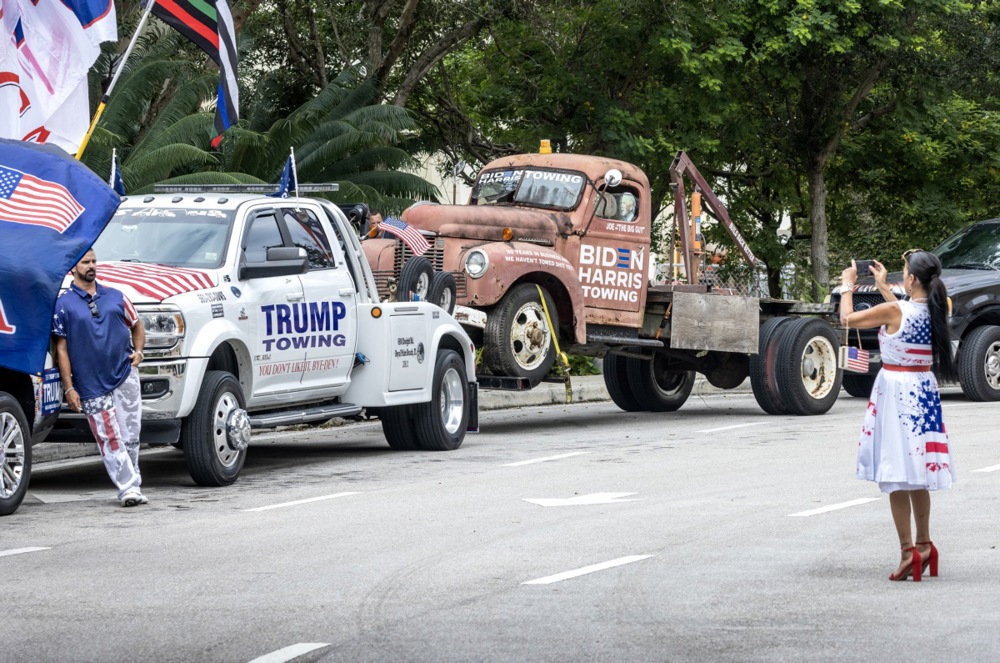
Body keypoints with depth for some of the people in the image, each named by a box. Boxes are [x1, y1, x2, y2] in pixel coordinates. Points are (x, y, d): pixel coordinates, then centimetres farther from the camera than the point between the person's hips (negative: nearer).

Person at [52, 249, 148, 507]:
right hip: (91, 386, -3)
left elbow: (136, 325, 22)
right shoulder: (63, 304, -2)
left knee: (130, 436, 4)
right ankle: (129, 487, -4)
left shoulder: (116, 297, 9)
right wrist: (68, 388, -8)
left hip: (125, 376, 3)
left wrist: (138, 351, 2)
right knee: (110, 439, -5)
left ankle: (132, 484, 15)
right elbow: (61, 349, -3)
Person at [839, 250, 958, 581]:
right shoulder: (935, 310, 1)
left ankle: (909, 552, -9)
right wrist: (884, 287, 32)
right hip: (924, 389, 7)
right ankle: (924, 545, 23)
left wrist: (847, 286, 10)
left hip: (896, 390, -7)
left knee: (896, 477, -4)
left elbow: (847, 318, -6)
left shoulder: (894, 310, -18)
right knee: (917, 475, 17)